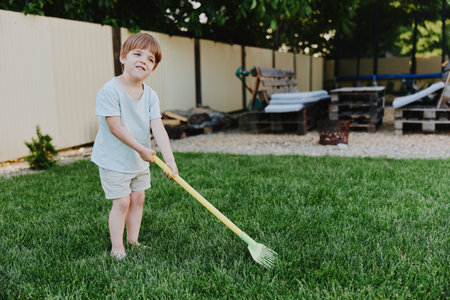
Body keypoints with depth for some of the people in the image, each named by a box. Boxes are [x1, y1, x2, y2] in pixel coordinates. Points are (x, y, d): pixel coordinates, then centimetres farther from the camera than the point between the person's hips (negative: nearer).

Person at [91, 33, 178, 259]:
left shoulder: (151, 95, -3)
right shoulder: (110, 91, -21)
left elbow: (158, 128, -10)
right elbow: (115, 127, -23)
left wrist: (169, 159, -21)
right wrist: (141, 149, -20)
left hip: (140, 160, 6)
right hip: (114, 160, -6)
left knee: (138, 198, 13)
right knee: (121, 202, -3)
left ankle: (133, 242, 28)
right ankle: (117, 248, 12)